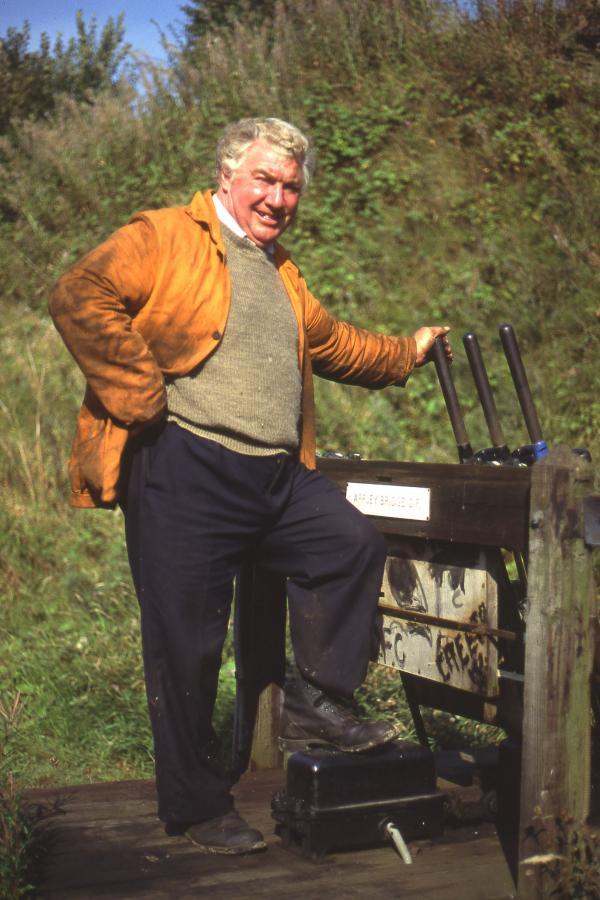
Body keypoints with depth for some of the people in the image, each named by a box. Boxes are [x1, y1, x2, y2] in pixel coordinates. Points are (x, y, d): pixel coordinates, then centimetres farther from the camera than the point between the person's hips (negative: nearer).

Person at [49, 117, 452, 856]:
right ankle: (197, 806, 15)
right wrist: (141, 394, -17)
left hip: (277, 475, 8)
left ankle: (313, 709, 16)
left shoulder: (281, 273, 24)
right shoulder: (166, 238, -2)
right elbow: (80, 298, -15)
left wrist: (408, 352, 41)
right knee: (187, 642, -1)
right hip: (184, 469, -7)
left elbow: (331, 343, 39)